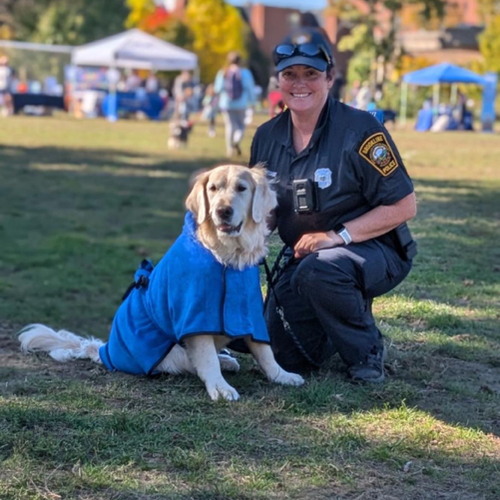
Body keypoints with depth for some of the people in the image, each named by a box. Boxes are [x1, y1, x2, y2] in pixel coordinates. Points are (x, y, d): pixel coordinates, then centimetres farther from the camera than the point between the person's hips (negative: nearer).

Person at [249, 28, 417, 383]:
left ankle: (367, 351, -10)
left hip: (374, 251, -6)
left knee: (316, 270, -38)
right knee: (285, 357, -6)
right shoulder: (267, 137, 1)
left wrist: (338, 235, -23)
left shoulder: (360, 130, -17)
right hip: (304, 256, 6)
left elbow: (404, 206, -15)